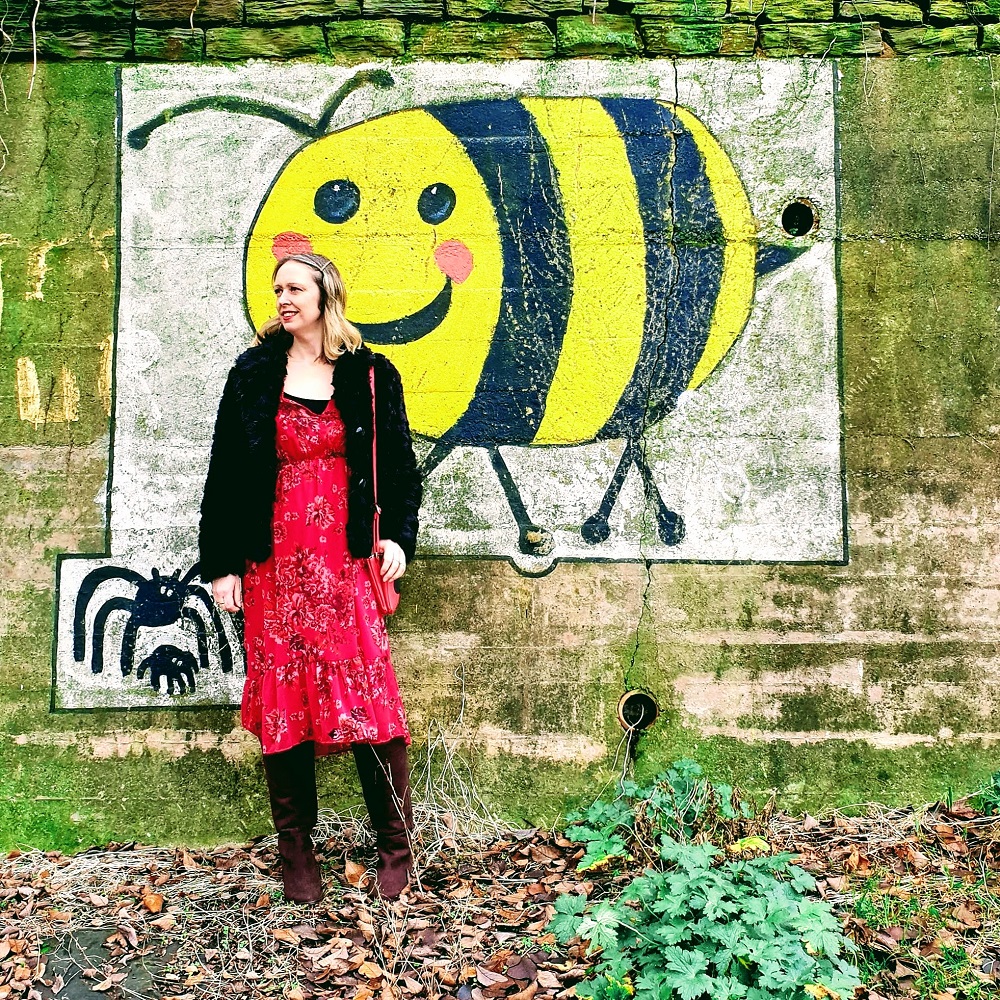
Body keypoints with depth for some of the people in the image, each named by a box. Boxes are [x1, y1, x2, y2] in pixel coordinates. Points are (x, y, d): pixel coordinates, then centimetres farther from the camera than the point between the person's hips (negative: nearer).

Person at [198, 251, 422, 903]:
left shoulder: (371, 377, 5)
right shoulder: (254, 374, 7)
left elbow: (400, 465, 7)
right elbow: (226, 472, 6)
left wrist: (399, 536, -8)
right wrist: (221, 563, 2)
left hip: (347, 561, -1)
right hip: (273, 562, 1)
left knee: (370, 698, -4)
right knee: (282, 700, 4)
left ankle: (396, 847, 12)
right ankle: (297, 853, 18)